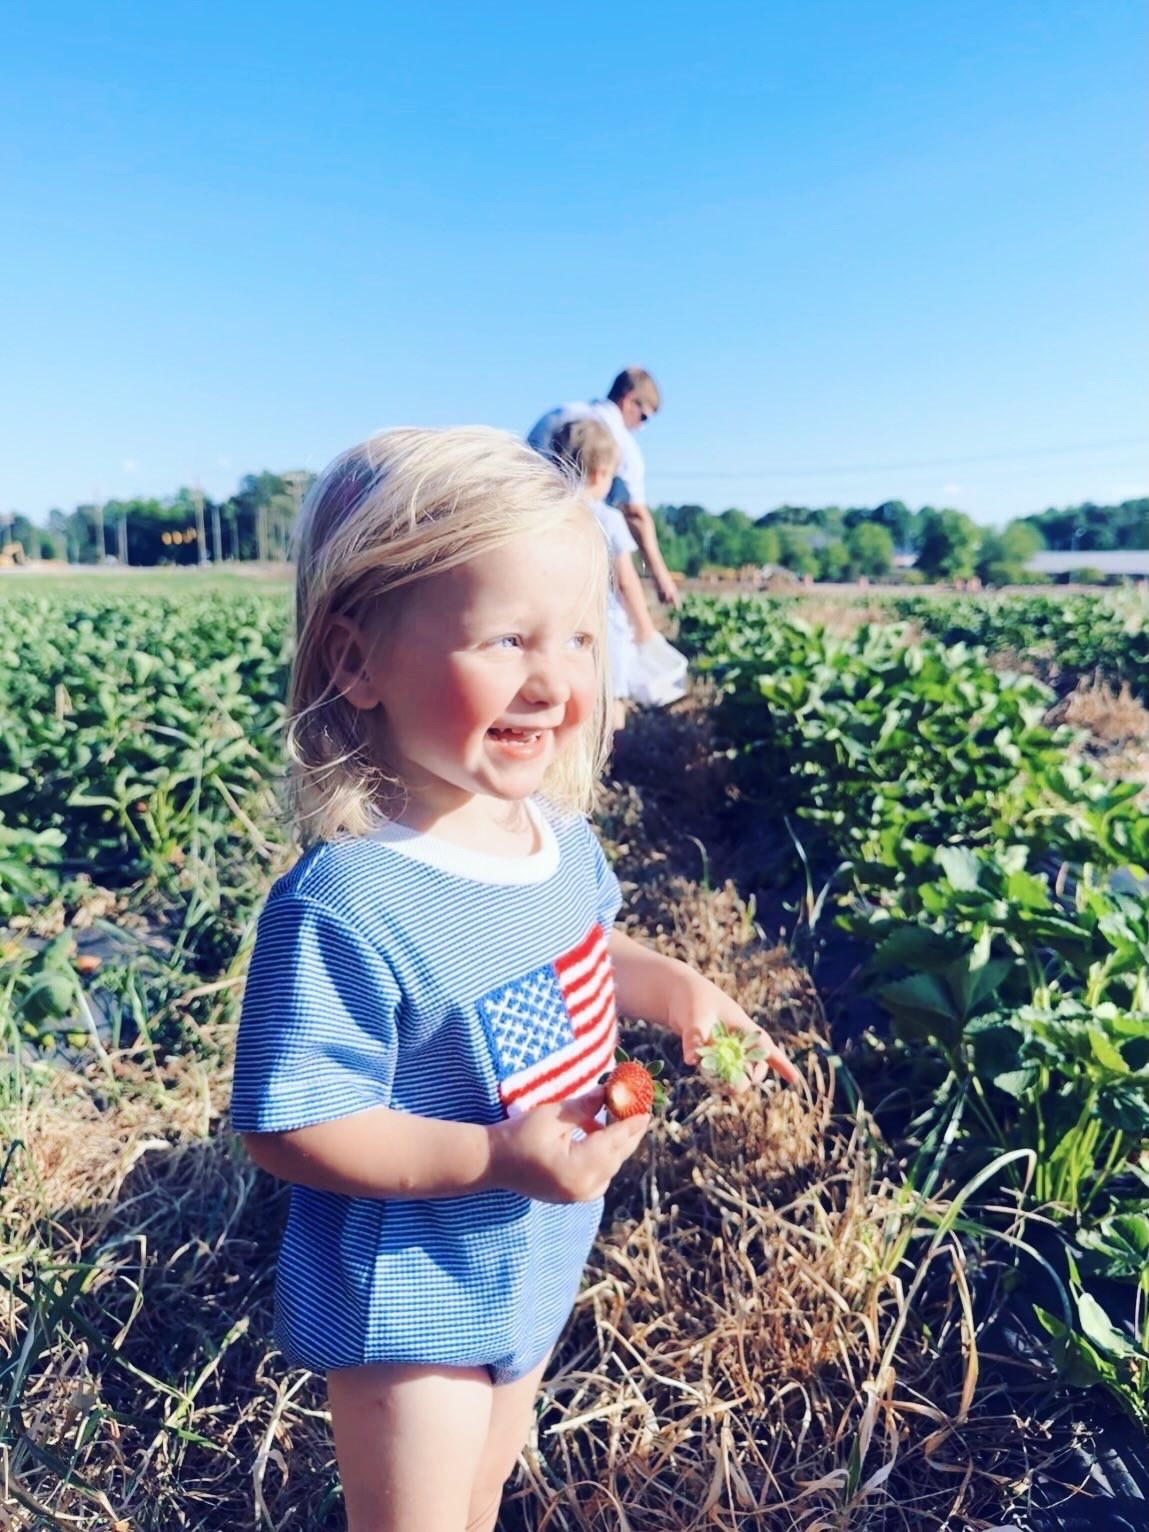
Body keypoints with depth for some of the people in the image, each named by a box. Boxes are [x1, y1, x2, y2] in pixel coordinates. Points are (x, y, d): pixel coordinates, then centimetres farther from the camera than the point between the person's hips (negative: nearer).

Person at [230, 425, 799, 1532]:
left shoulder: (557, 831, -11)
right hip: (406, 1300, -6)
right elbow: (288, 1129, -27)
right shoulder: (343, 906, -35)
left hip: (539, 1266, 7)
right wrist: (496, 1158, -34)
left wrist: (671, 985, -9)